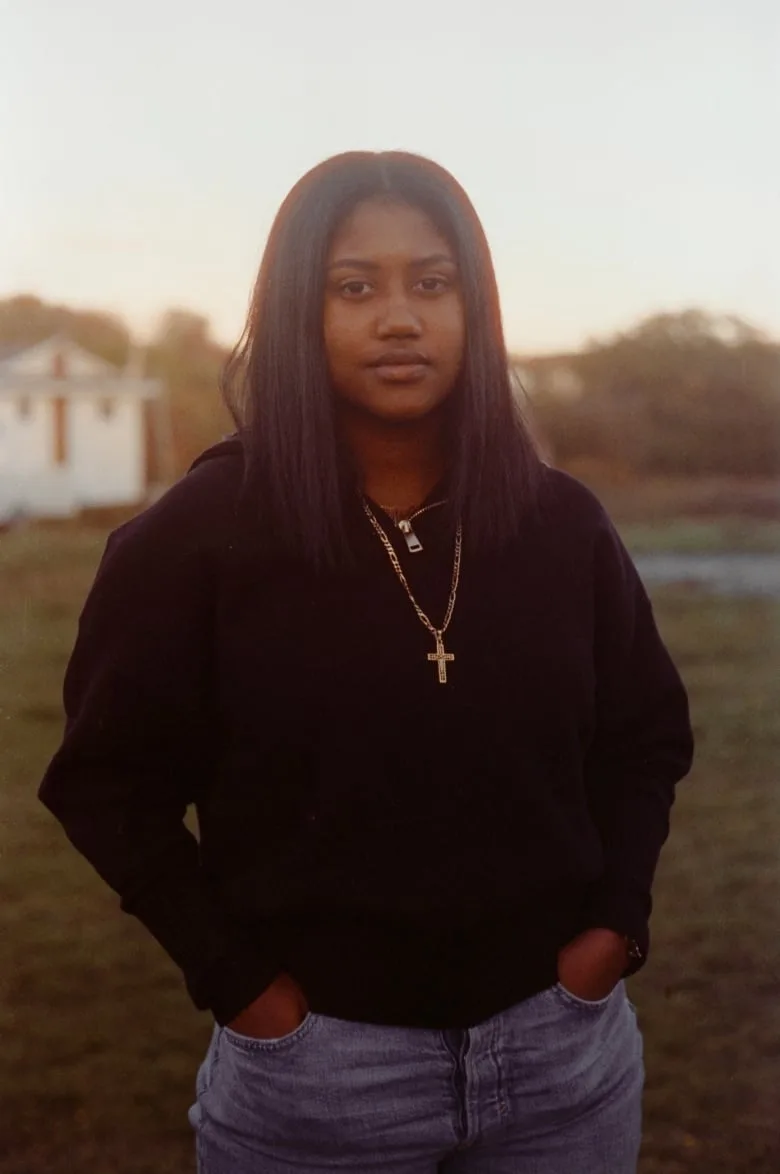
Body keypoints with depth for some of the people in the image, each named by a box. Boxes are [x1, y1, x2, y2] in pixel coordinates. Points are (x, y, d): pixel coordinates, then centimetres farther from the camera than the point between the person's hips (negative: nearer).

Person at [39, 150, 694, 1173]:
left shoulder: (561, 523, -1)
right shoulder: (200, 533, -10)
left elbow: (649, 735, 10)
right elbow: (109, 775, -5)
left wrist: (617, 918, -1)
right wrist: (233, 974, -10)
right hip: (316, 1062, -2)